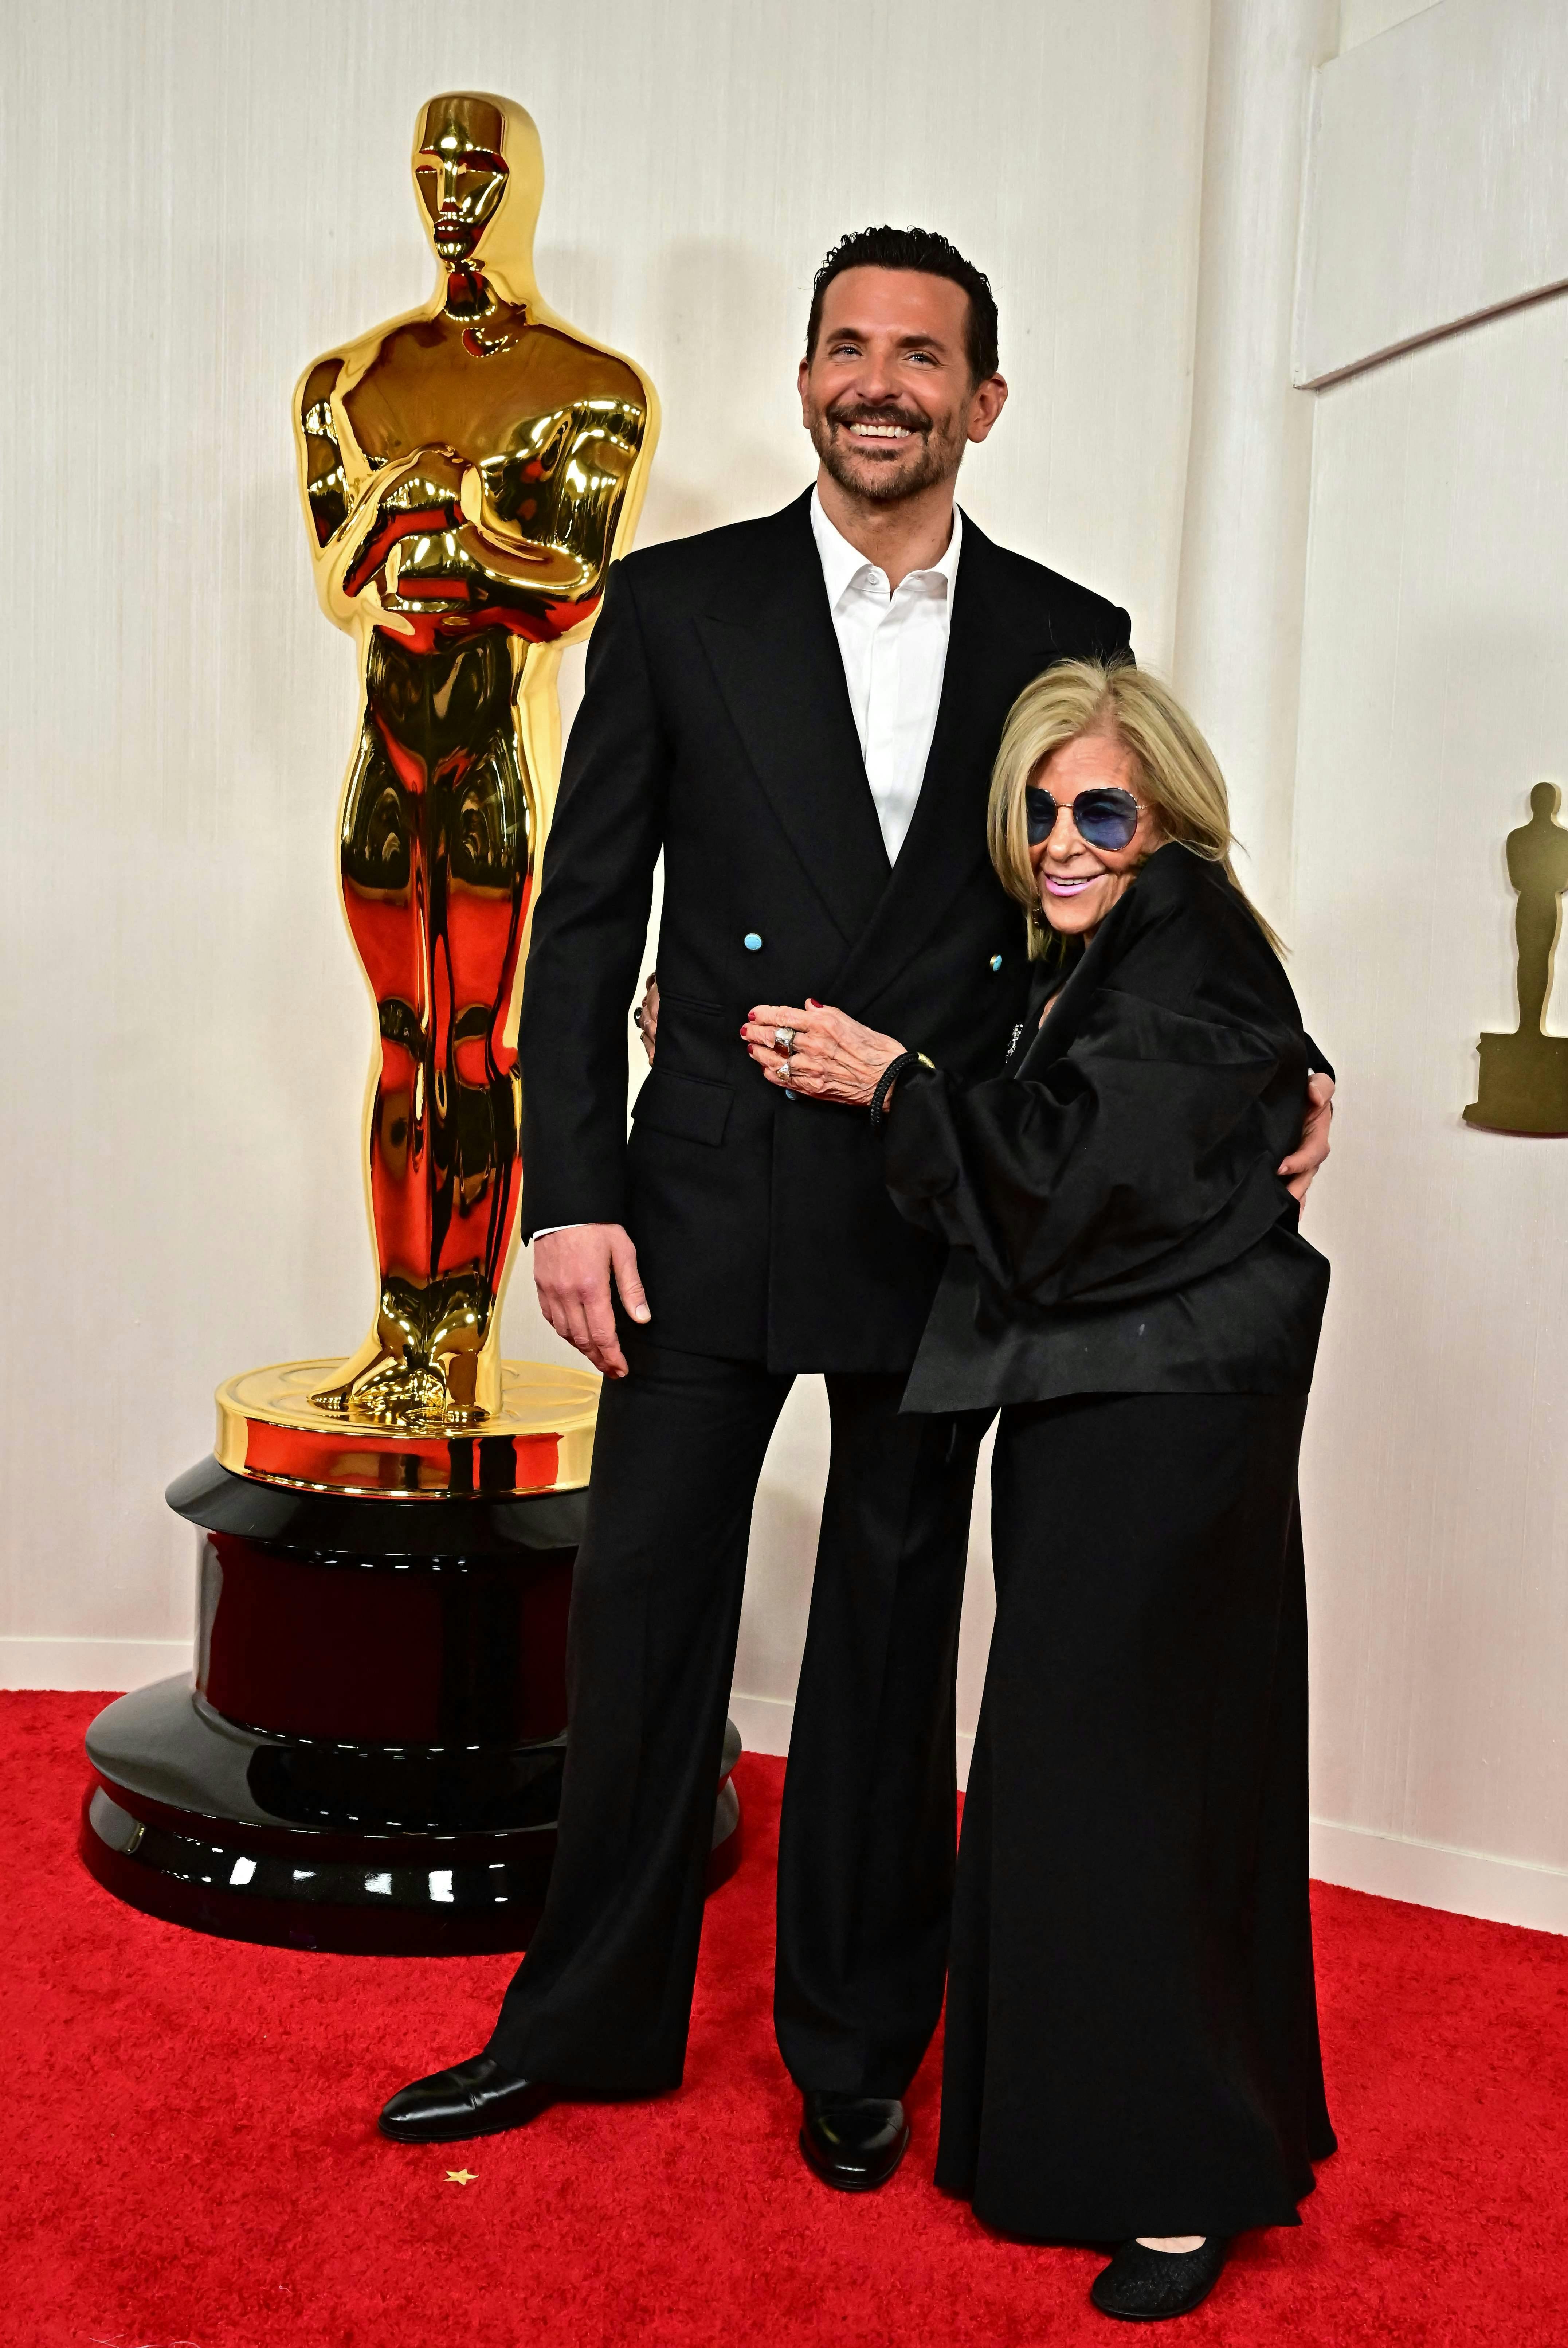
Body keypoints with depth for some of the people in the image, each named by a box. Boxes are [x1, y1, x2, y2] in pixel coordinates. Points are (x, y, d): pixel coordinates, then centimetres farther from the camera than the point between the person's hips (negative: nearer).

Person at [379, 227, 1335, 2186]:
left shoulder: (1069, 640, 5)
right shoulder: (678, 607, 2)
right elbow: (587, 919, 0)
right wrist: (571, 1194, -7)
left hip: (946, 1222, 1)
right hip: (710, 1210, 0)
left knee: (891, 1638, 13)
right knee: (645, 1615, 9)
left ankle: (856, 2048, 31)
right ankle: (589, 2023, 29)